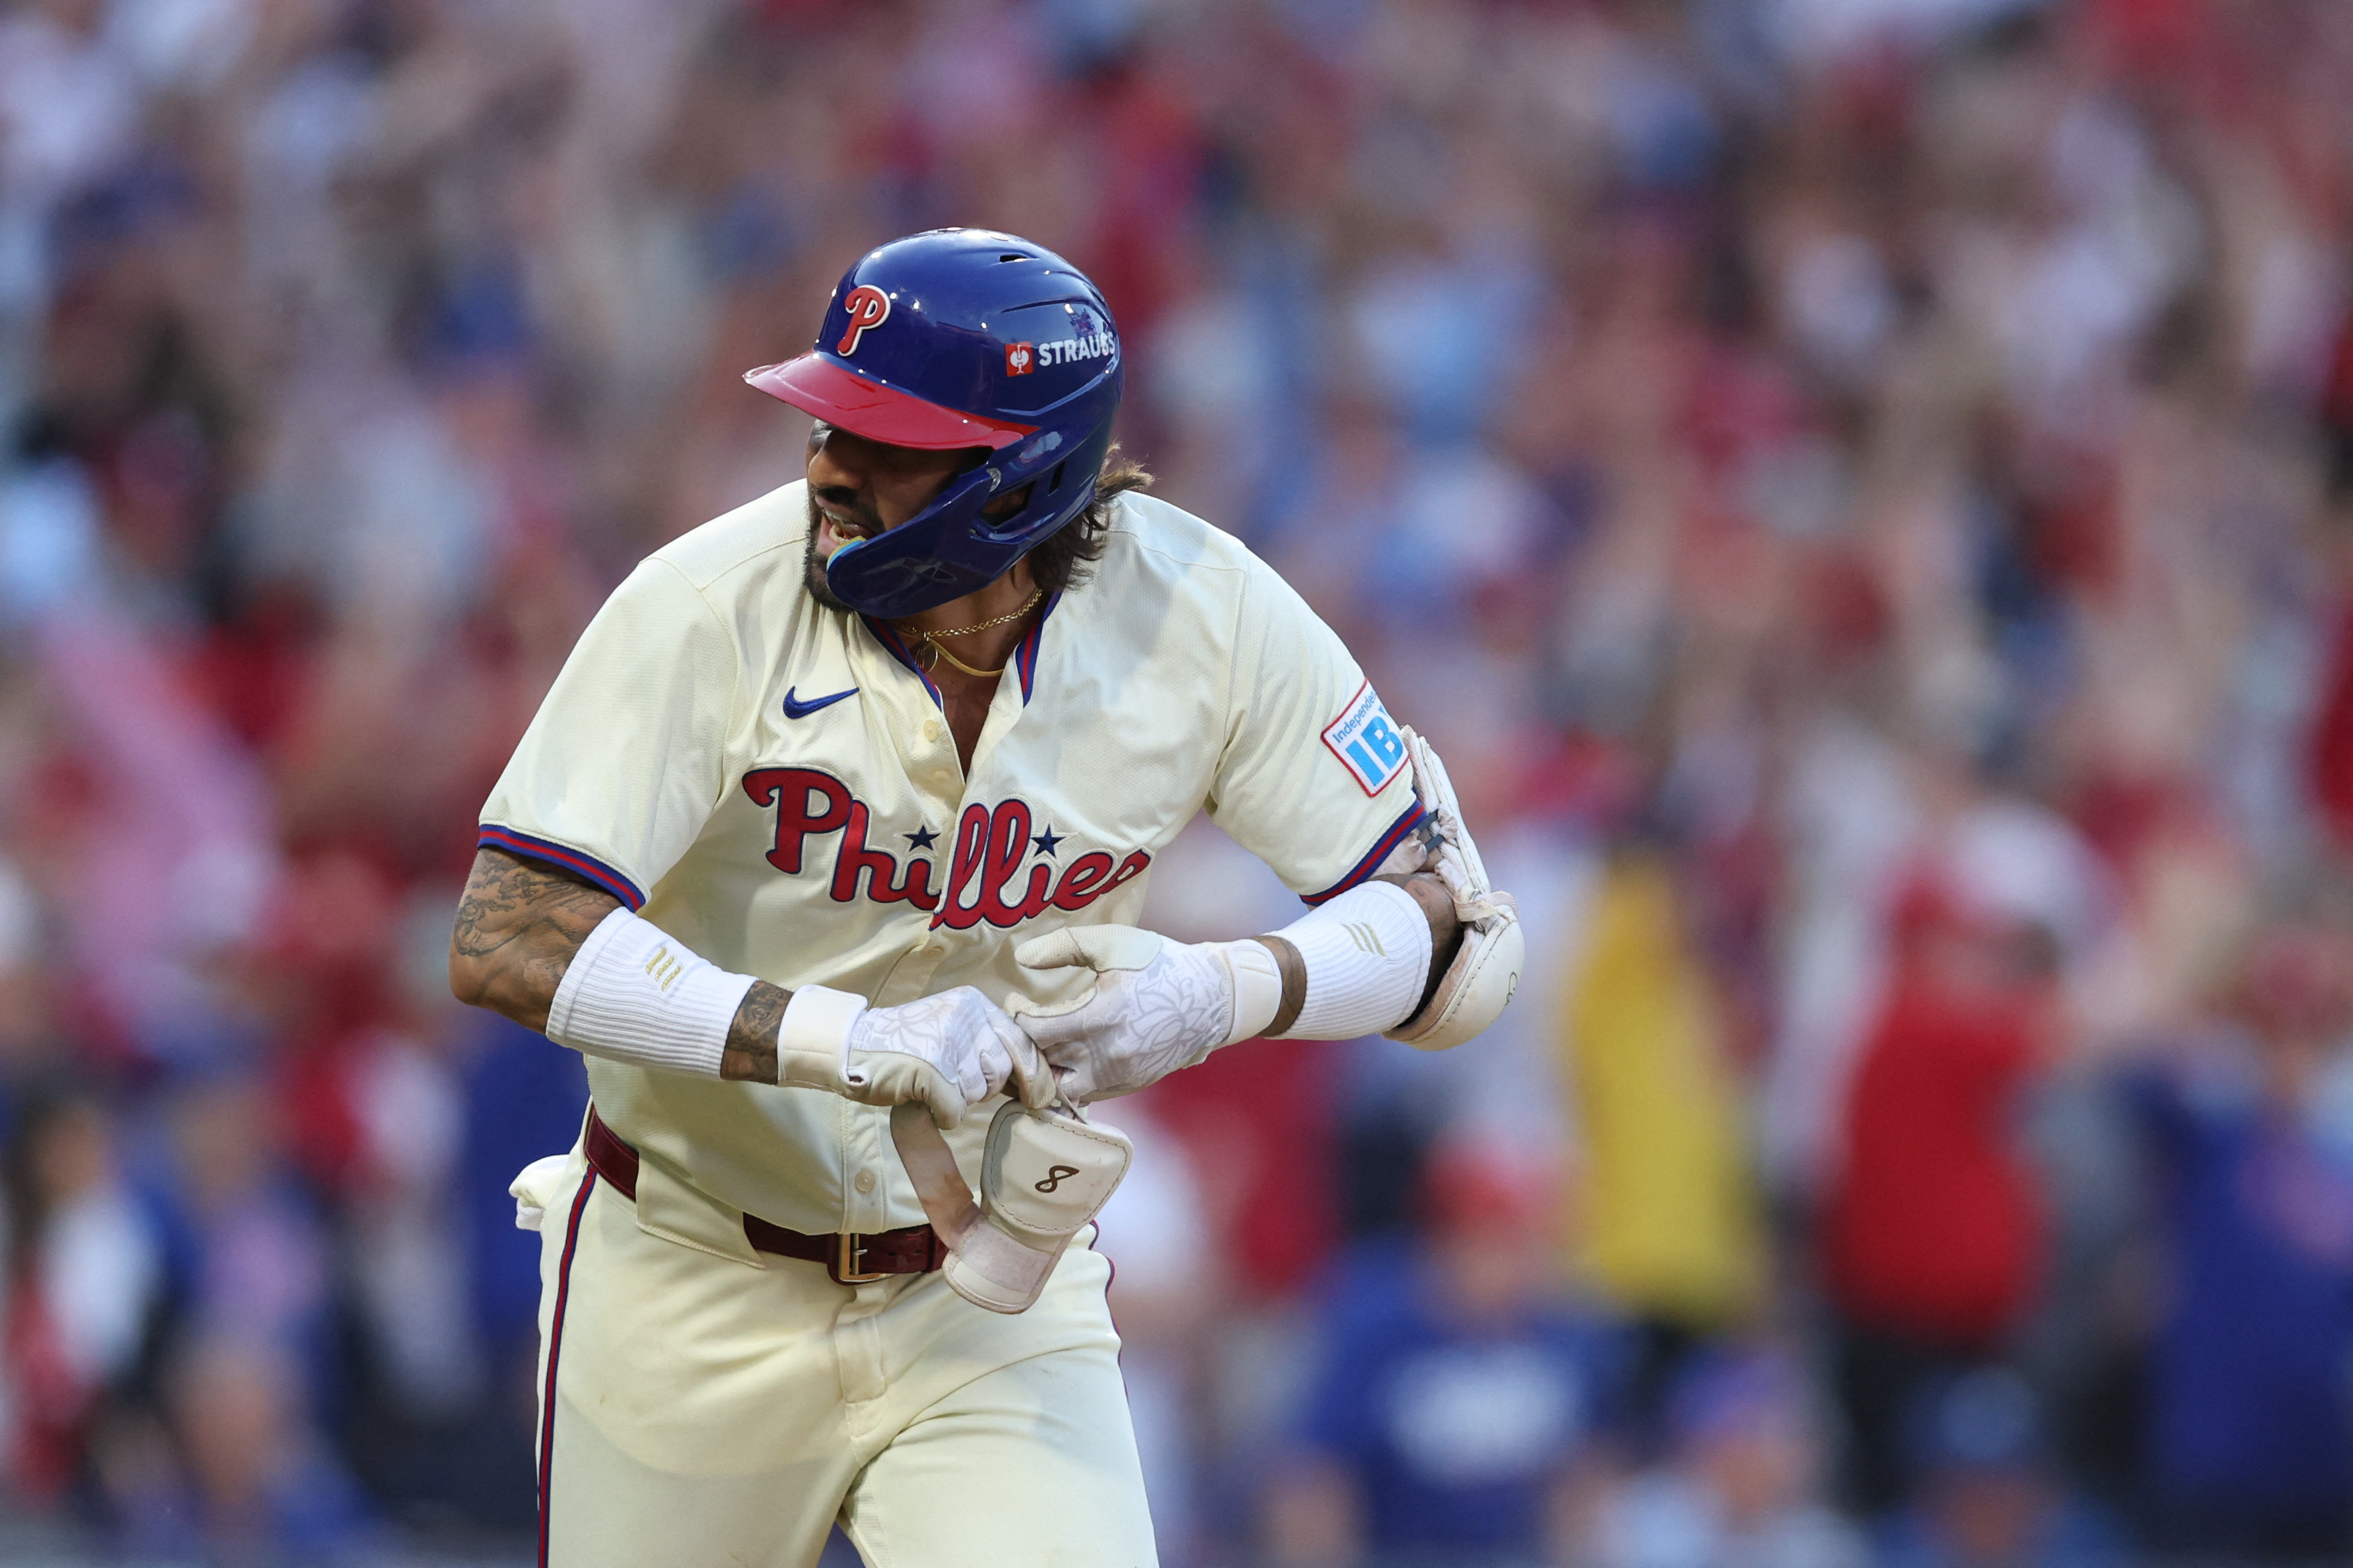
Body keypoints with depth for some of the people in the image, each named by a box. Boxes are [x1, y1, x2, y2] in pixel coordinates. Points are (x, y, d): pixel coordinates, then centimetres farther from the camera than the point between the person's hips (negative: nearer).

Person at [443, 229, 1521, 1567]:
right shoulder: (714, 610, -22)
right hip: (697, 1292, -1)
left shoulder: (1203, 616, -15)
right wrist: (851, 1041, -41)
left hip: (994, 1304, 1)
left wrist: (1214, 996, -31)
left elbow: (1461, 929, -10)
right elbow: (507, 942, -29)